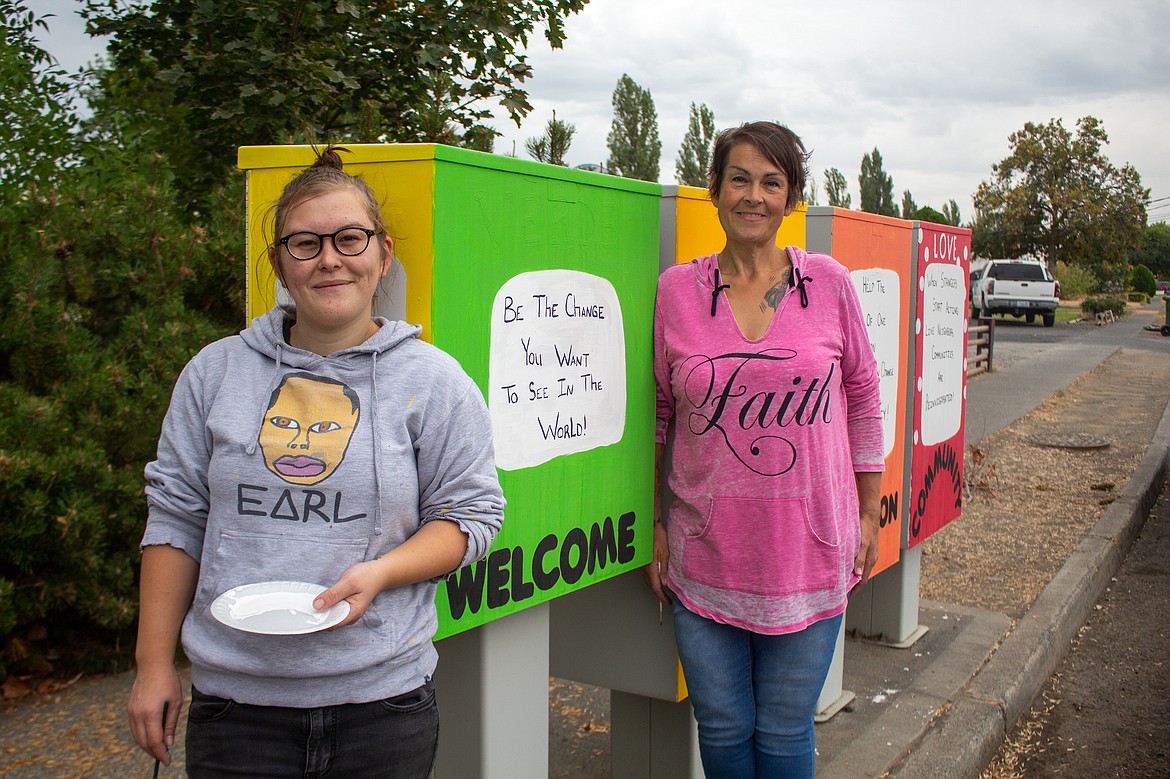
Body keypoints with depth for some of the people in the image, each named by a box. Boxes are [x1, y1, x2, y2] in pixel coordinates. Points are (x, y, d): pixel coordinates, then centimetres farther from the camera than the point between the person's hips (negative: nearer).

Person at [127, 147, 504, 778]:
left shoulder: (434, 381, -1)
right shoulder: (215, 372, 5)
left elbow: (470, 514, 0)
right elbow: (175, 518, 8)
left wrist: (378, 573, -18)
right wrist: (155, 666, 7)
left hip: (382, 701, -1)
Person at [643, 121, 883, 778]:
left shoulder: (828, 282, -1)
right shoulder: (676, 289, -1)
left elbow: (863, 397, 7)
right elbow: (655, 414, 5)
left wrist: (869, 514, 8)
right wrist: (654, 525, 5)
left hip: (808, 549, 0)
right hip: (704, 552, 1)